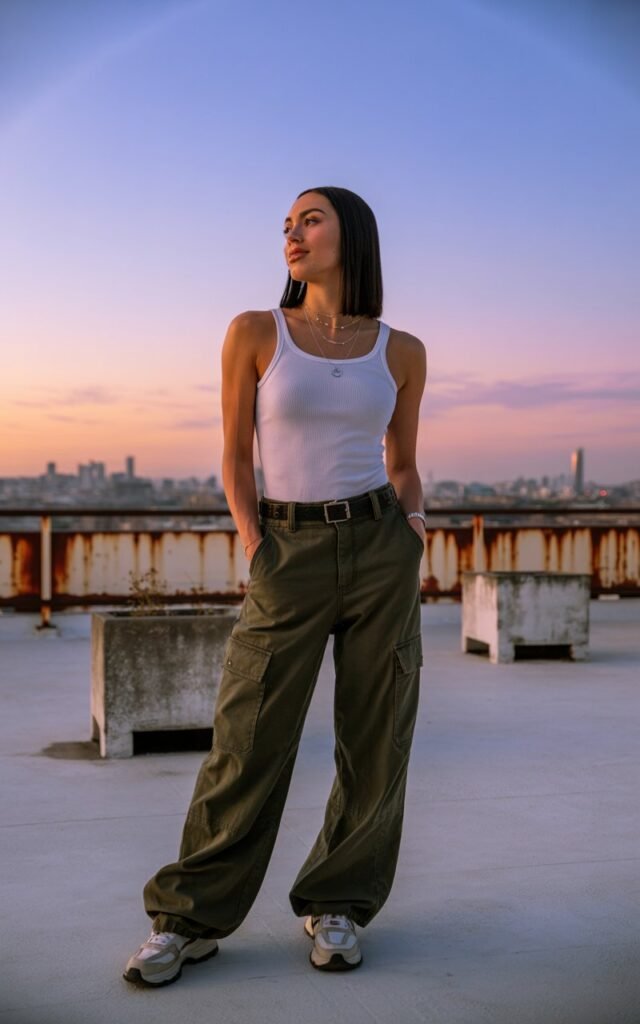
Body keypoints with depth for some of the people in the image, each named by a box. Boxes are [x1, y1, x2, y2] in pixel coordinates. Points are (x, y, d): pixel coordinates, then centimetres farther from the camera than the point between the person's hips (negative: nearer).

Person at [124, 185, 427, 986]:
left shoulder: (401, 352, 6)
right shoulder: (252, 333, 1)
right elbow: (234, 458, 3)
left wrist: (413, 523, -5)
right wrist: (257, 554, -8)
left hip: (380, 550, 2)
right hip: (289, 558, -1)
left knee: (375, 740, 3)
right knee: (248, 743, -1)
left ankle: (335, 905, 23)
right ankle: (189, 920, 14)